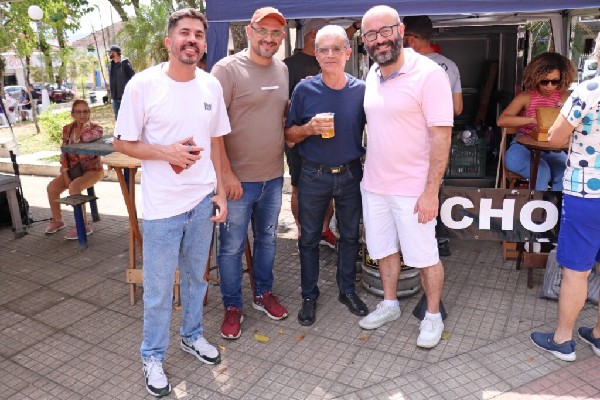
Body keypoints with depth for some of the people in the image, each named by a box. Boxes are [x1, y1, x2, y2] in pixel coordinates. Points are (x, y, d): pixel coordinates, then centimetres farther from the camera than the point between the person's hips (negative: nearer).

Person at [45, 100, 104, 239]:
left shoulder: (95, 127, -10)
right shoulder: (67, 129, 4)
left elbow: (94, 135, -38)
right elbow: (64, 153, 4)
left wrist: (86, 125, -17)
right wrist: (65, 174, -6)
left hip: (92, 169, -6)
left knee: (74, 188, -30)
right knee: (51, 187, -10)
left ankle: (84, 226, -18)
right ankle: (57, 220, 14)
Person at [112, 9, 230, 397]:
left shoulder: (212, 85, 1)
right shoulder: (143, 84, -11)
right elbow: (122, 142, -6)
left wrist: (220, 191, 6)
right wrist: (166, 152, -21)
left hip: (202, 200, 4)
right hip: (162, 206, -4)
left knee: (196, 276, 20)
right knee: (158, 289, 9)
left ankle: (192, 335, 43)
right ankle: (153, 356, 31)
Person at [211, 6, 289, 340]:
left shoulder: (282, 70, 8)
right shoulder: (228, 69, -12)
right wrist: (226, 173, -19)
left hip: (274, 176, 6)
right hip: (238, 178, -6)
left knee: (267, 239, 19)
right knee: (232, 247, 6)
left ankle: (264, 293, 39)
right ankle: (233, 307, 24)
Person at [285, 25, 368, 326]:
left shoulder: (361, 90, -3)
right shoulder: (304, 90, -6)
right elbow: (289, 134, 0)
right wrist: (309, 129, -20)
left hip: (351, 174, 1)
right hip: (314, 176, -1)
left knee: (350, 235, 13)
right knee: (309, 238, 9)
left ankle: (347, 290, 33)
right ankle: (309, 296, 27)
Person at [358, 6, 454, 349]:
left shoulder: (429, 74, -15)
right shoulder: (372, 74, 7)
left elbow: (441, 136, -17)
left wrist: (431, 191, -20)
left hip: (413, 189, -6)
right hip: (374, 185, 7)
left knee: (424, 256, 7)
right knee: (384, 249, 18)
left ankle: (433, 316, 28)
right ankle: (390, 304, 38)